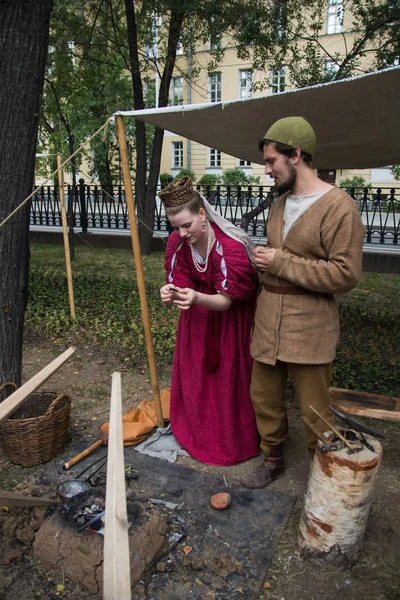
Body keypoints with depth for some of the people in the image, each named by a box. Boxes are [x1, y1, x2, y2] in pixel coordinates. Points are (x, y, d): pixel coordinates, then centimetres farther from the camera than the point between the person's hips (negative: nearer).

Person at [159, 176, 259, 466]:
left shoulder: (231, 246, -34)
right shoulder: (177, 242, -17)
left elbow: (225, 301, -30)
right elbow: (182, 285, -13)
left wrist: (197, 298, -50)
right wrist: (172, 293, -37)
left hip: (233, 317, -5)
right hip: (198, 315, 5)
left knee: (229, 376, 4)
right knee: (194, 373, 13)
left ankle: (234, 438, 28)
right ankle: (197, 429, 36)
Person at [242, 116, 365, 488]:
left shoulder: (338, 207, -13)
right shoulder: (280, 203, 12)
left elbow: (346, 275, -19)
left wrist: (281, 263, -18)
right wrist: (262, 259, 7)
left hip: (309, 327, -7)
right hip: (267, 319, 7)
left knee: (314, 410, 5)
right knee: (263, 397, 16)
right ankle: (271, 459, 38)